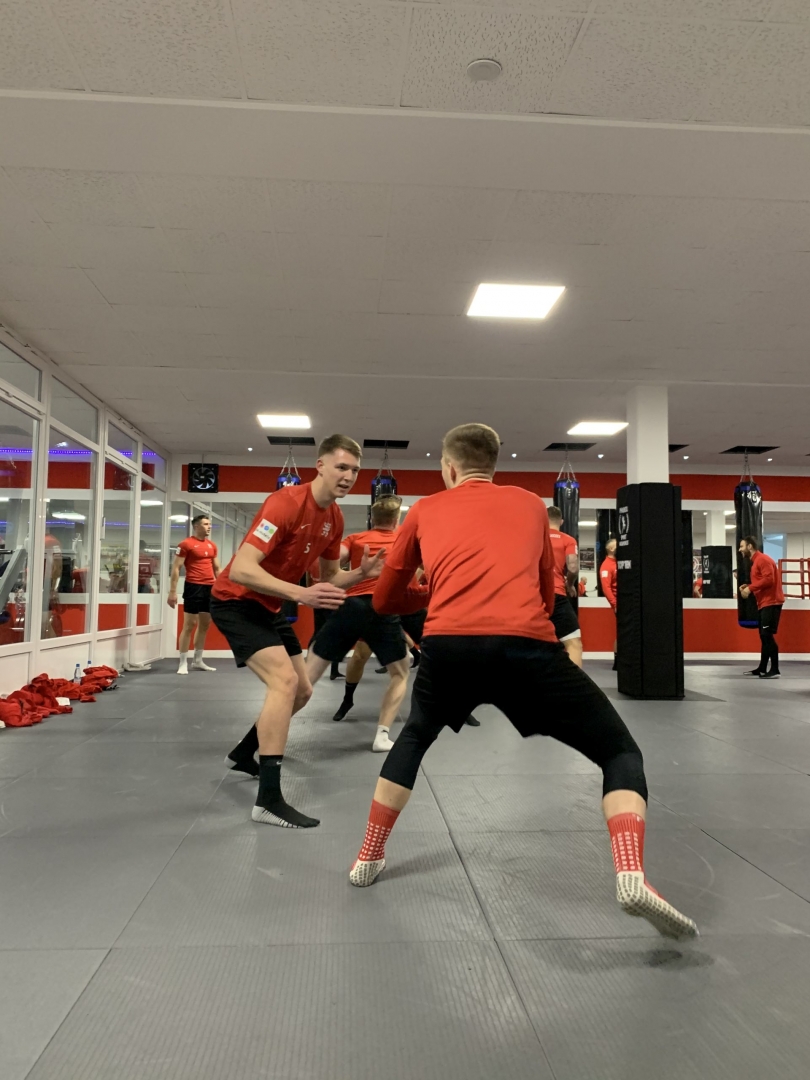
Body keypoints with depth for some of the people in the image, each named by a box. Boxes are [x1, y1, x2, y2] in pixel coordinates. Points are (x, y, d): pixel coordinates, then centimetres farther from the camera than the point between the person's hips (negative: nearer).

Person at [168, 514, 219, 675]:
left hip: (210, 588, 7)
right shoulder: (186, 544, -5)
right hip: (194, 587, -7)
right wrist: (172, 591, -13)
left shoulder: (212, 545, 14)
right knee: (189, 625, -5)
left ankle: (197, 661, 22)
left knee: (205, 625, 12)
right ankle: (183, 663, 2)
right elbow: (175, 568, -7)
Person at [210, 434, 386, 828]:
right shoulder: (285, 503, -26)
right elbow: (240, 571, -33)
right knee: (284, 681, -24)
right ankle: (268, 799, -18)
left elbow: (331, 578, 10)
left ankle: (243, 753, 37)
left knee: (301, 691, 14)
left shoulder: (334, 519, 0)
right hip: (236, 601, -9)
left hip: (268, 606, 9)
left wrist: (361, 573, -11)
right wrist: (300, 594, -42)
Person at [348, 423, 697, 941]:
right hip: (524, 644, -1)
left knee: (413, 739, 32)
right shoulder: (530, 503, 25)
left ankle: (368, 858, 39)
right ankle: (632, 876, -7)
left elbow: (386, 600, 31)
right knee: (621, 752, 15)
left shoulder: (425, 510, 24)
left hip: (447, 644, 2)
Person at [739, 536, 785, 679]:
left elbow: (768, 579, -23)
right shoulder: (755, 561, 20)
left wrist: (750, 588, -19)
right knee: (764, 636, 12)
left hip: (771, 602, -11)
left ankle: (775, 670, -11)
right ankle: (762, 668, 17)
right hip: (764, 603, 11)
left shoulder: (763, 559, -12)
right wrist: (748, 588, 4)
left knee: (767, 635, -13)